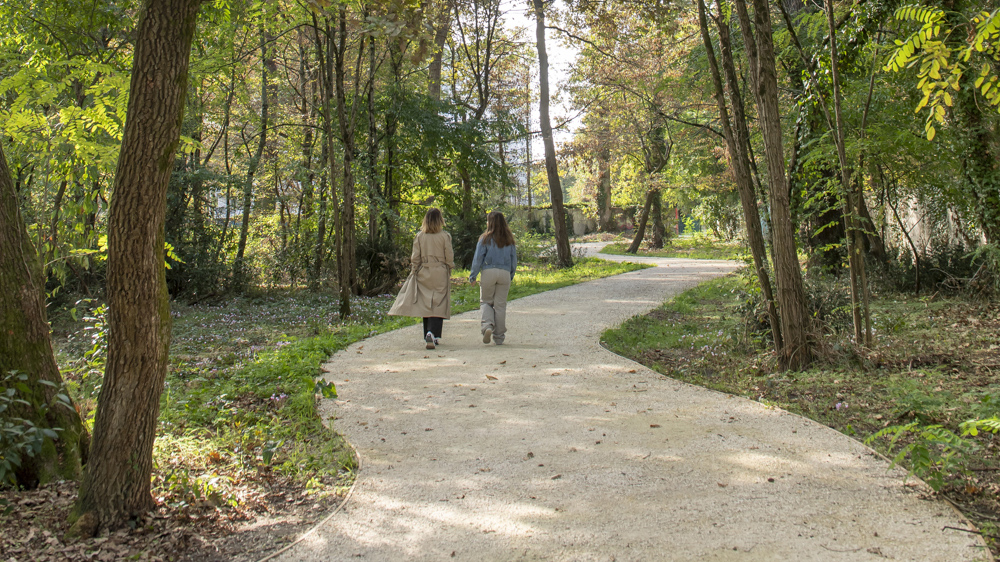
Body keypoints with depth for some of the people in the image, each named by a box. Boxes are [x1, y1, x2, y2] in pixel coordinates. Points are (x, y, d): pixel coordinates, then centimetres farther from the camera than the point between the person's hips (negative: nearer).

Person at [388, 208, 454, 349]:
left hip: (423, 274, 3)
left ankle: (428, 336, 15)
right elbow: (449, 257, -3)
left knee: (425, 304, 11)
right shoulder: (445, 236, -6)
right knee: (438, 304, -1)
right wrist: (449, 269, 14)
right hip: (440, 274, -2)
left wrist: (414, 272, 13)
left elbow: (415, 258, 1)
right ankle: (432, 333, -20)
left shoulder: (419, 236, 0)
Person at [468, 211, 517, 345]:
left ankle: (487, 325, -12)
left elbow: (478, 258, -3)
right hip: (505, 273, 3)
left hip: (488, 272, -3)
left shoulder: (485, 238, -2)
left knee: (485, 301, 13)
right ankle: (499, 337, 10)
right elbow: (514, 260, 12)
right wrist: (511, 277, 20)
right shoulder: (509, 240, 9)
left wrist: (472, 276, 2)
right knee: (500, 305, 7)